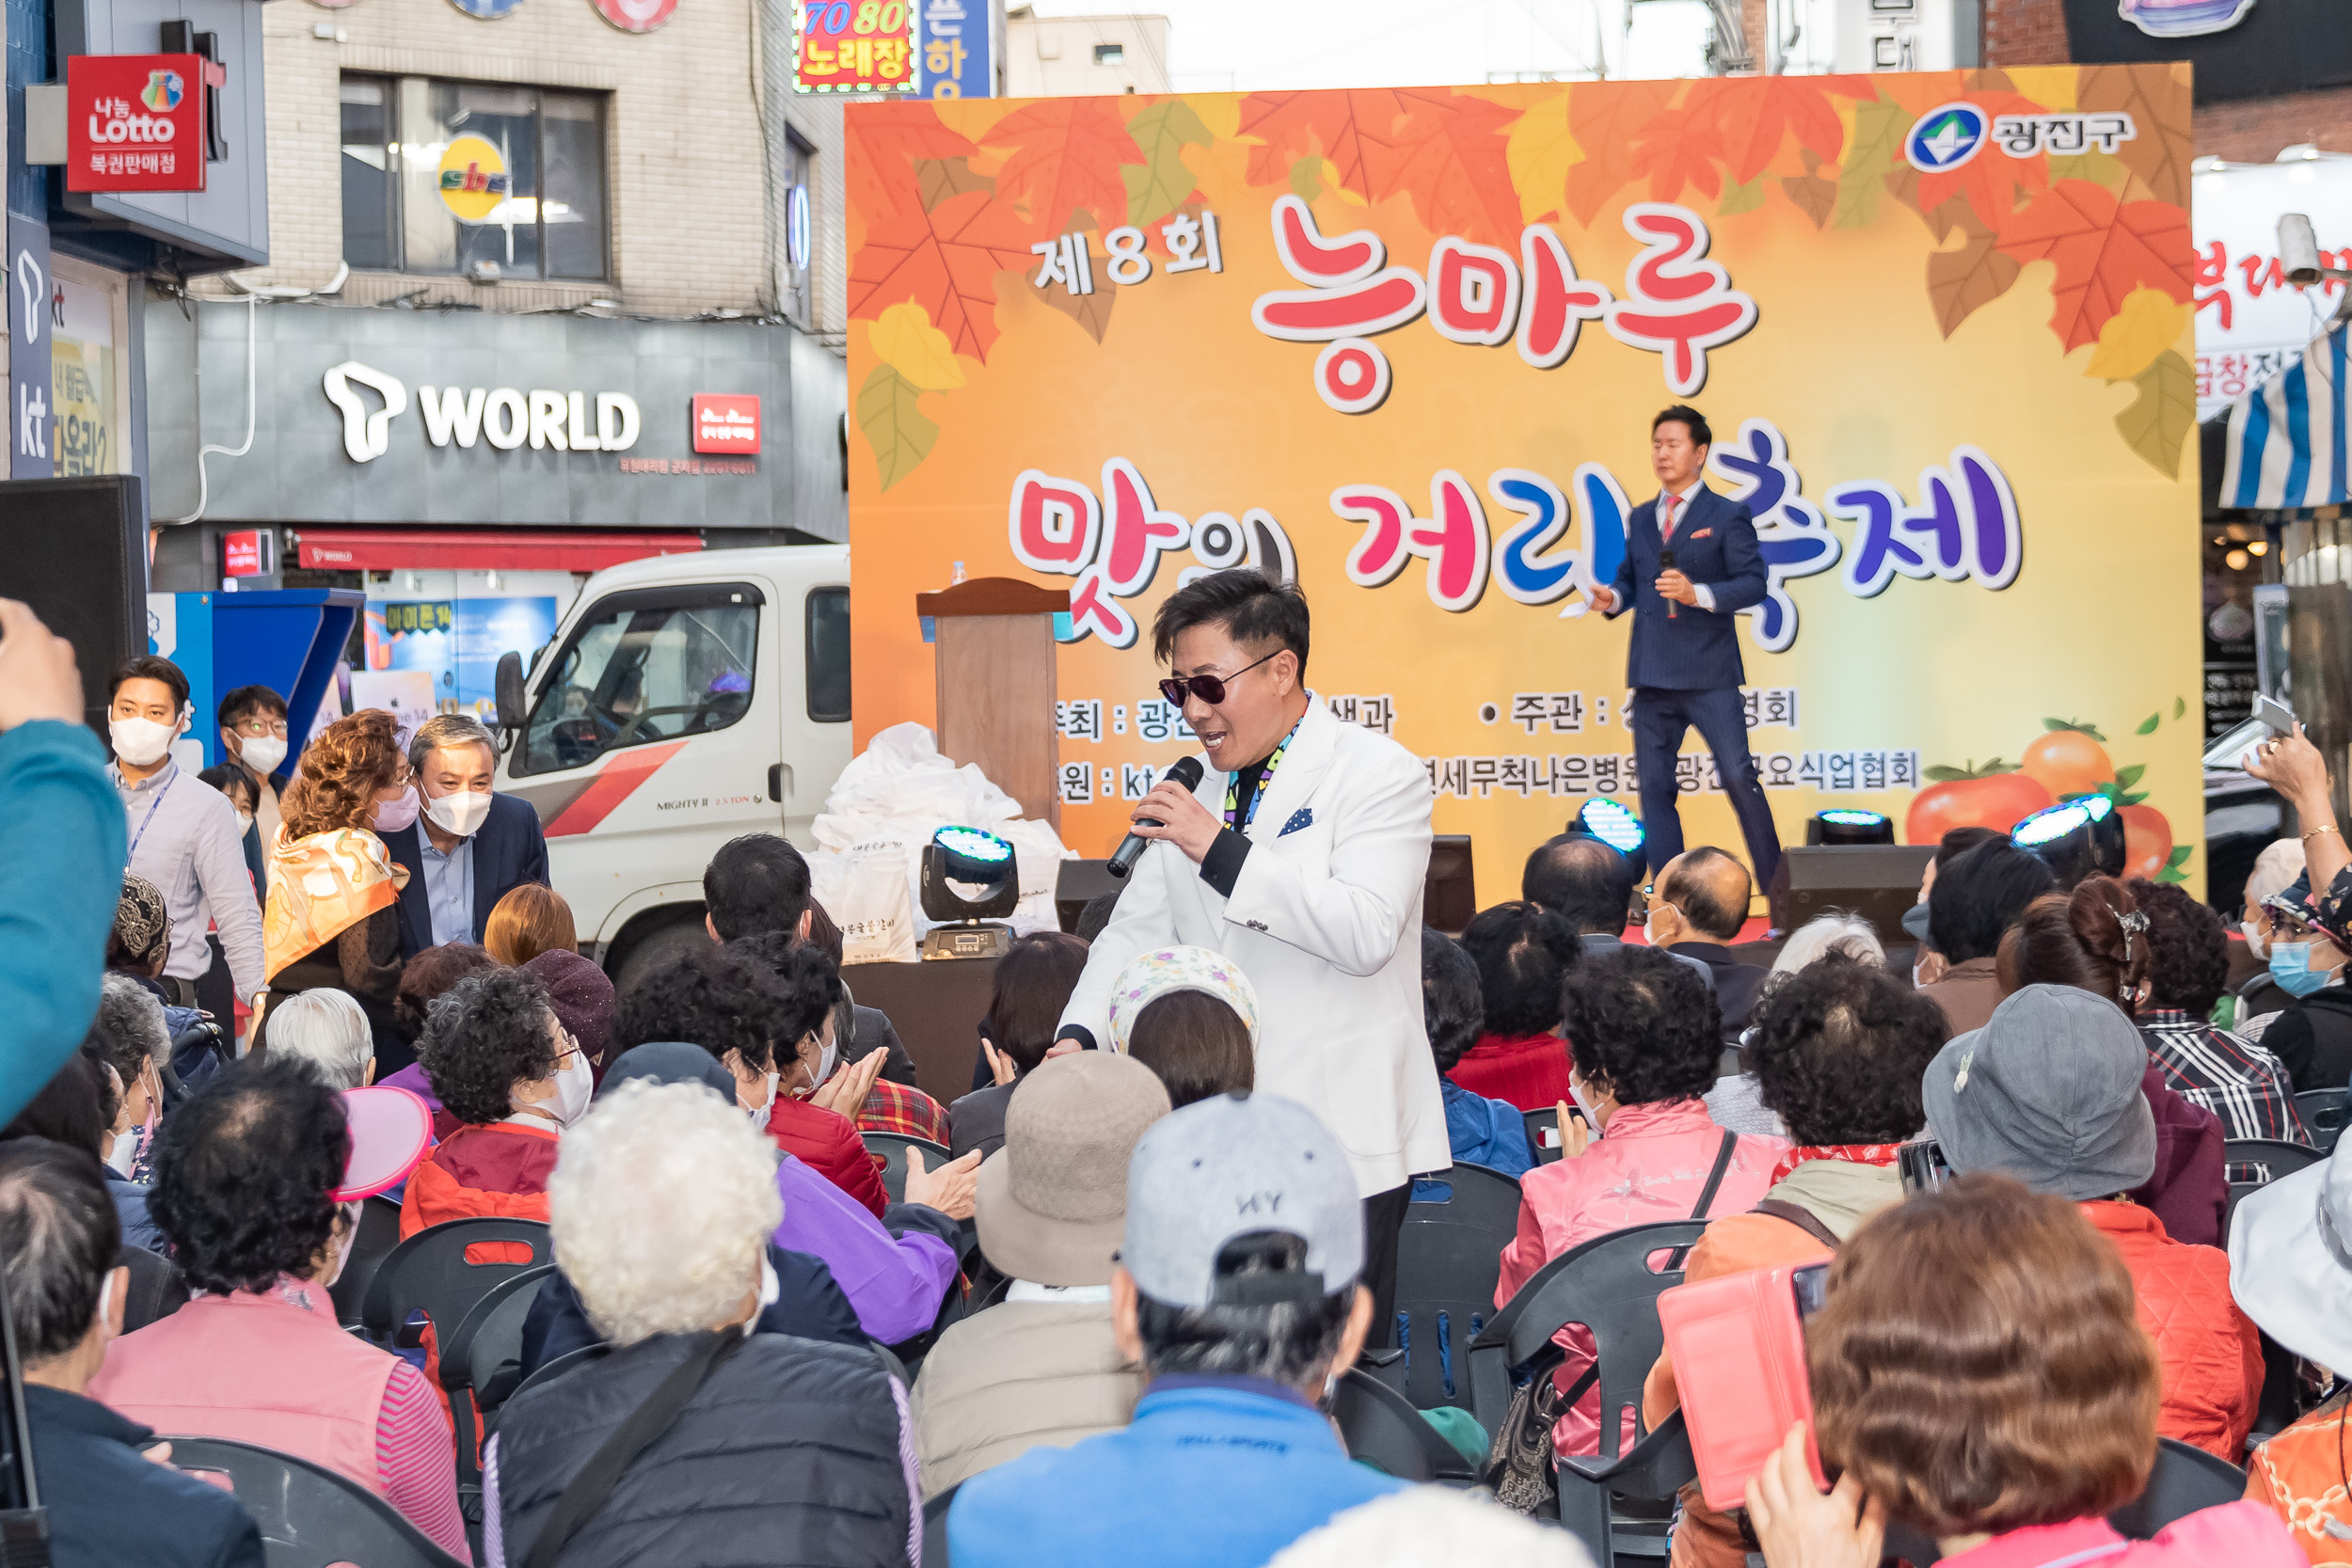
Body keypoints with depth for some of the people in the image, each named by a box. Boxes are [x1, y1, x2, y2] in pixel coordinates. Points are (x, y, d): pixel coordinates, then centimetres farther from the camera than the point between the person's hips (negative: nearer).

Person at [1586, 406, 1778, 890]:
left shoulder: (1728, 515, 1)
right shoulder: (1640, 519, 18)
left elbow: (1753, 583, -7)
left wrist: (1698, 594, -22)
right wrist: (1613, 598, -2)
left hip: (1709, 673, -5)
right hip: (1652, 675, 5)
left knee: (1739, 777, -8)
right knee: (1654, 786, 4)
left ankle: (1779, 893, 2)